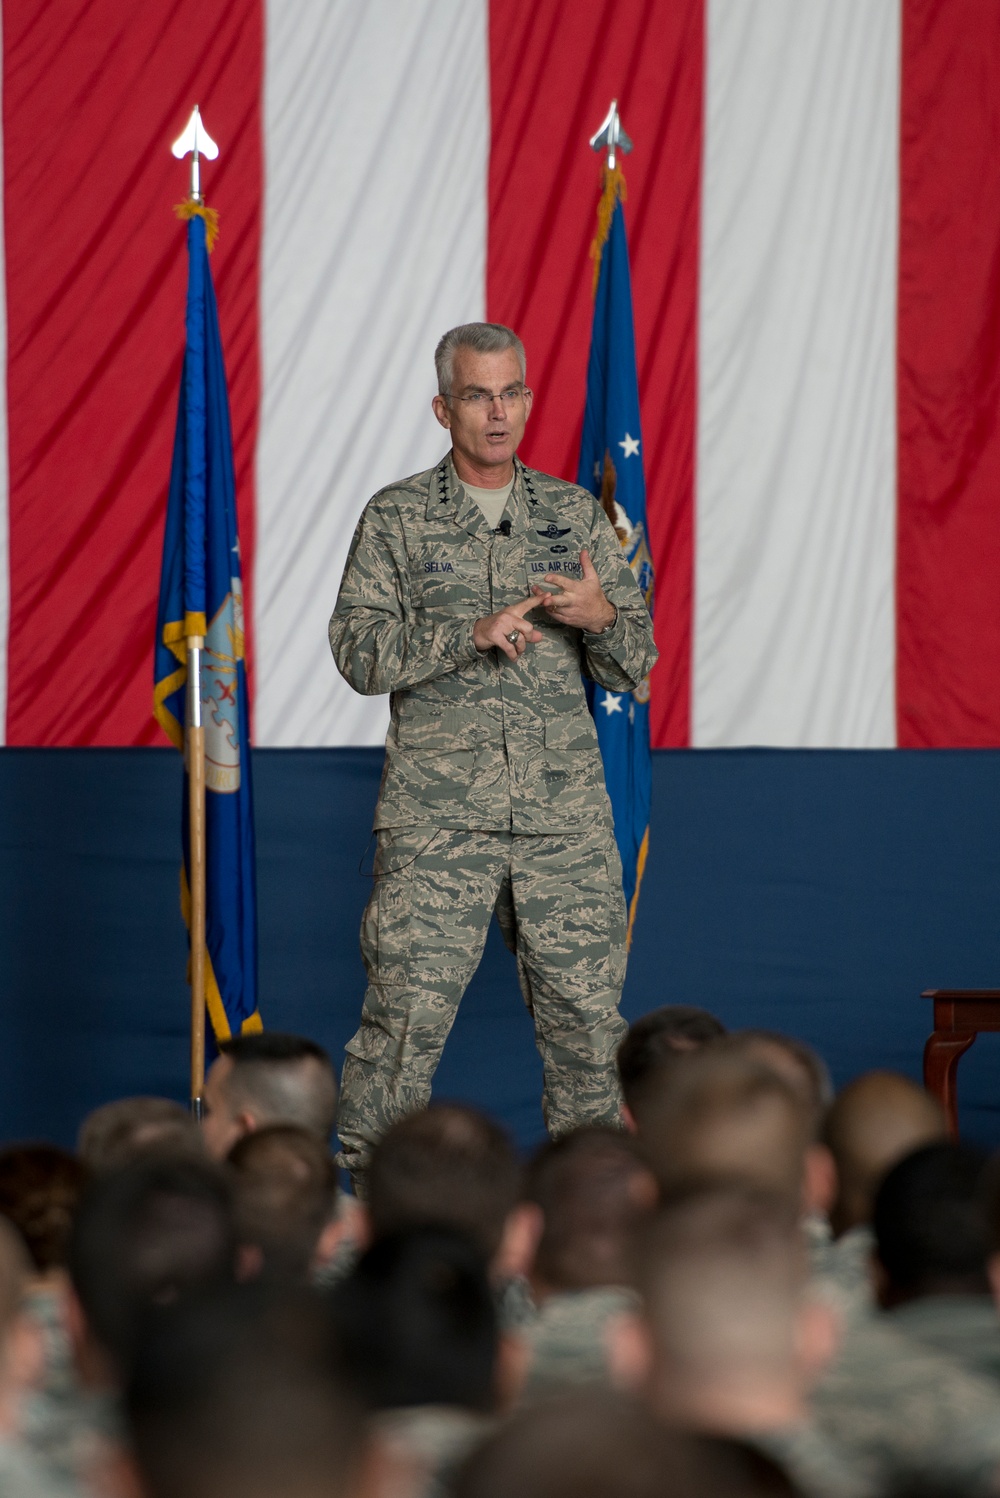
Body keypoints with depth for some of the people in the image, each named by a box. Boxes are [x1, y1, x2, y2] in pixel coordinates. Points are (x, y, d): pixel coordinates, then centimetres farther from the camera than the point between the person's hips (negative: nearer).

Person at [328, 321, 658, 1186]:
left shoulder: (576, 515, 12)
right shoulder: (398, 518, 5)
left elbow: (635, 666, 12)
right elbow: (359, 648, -4)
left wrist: (602, 618, -12)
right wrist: (472, 633, -17)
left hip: (567, 815, 3)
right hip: (438, 815, -3)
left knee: (586, 1014, 3)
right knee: (408, 1014, -7)